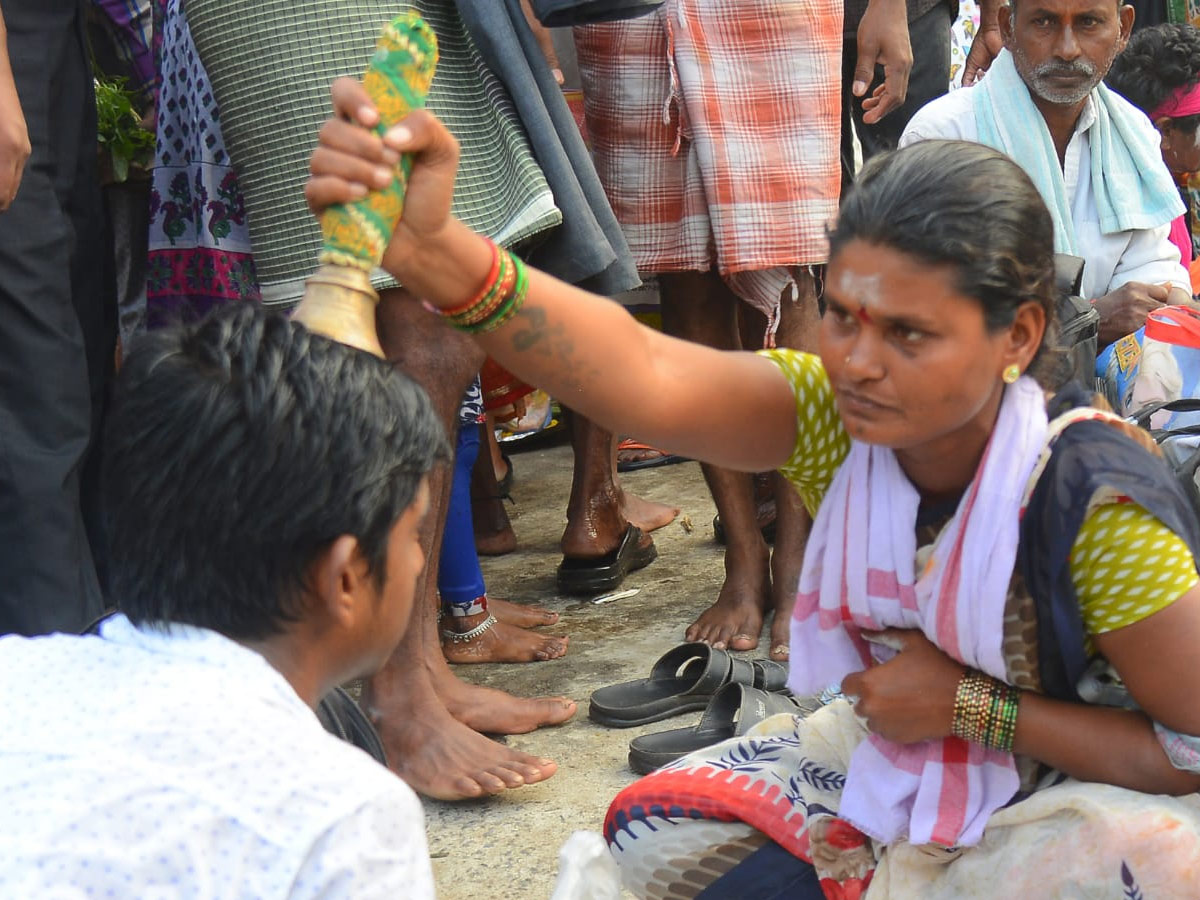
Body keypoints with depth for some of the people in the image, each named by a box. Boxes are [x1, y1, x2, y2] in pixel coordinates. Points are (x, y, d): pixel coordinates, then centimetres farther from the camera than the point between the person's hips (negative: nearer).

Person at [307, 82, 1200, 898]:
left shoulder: (1095, 502, -30)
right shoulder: (833, 413, -20)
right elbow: (644, 379, -42)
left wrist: (968, 705, -25)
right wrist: (432, 250, -59)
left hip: (1083, 787, -3)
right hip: (893, 754, 4)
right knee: (656, 826, -10)